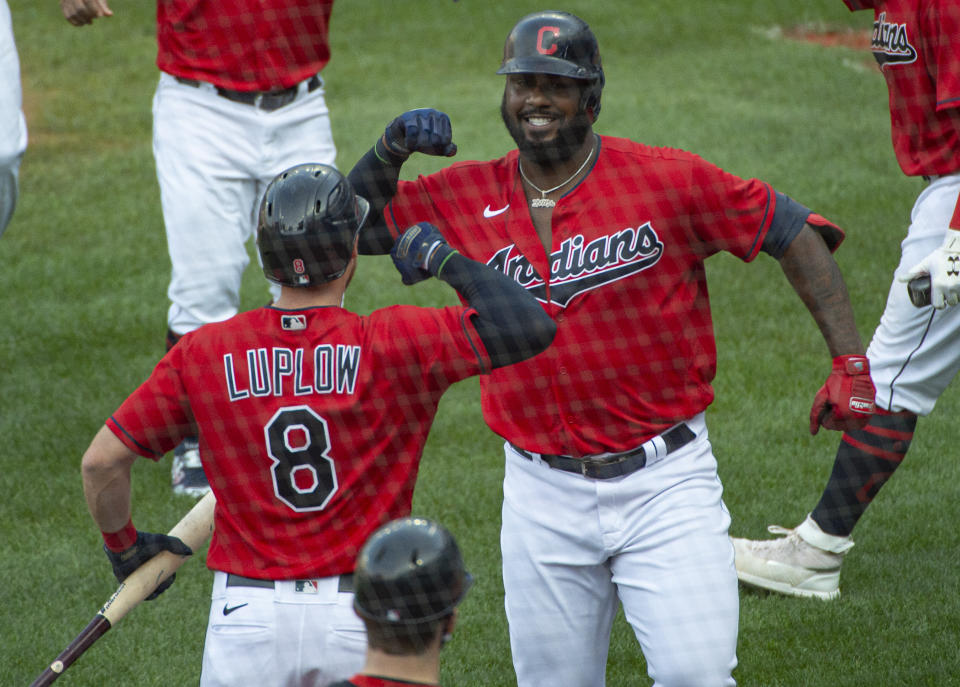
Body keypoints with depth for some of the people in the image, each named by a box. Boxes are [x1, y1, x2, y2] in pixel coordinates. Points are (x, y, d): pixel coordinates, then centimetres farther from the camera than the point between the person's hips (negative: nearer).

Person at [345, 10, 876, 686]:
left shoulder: (666, 180, -6)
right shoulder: (467, 197, 4)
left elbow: (792, 231, 0)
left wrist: (851, 362, -5)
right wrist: (388, 154, -10)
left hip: (664, 481, -3)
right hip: (543, 494, 3)